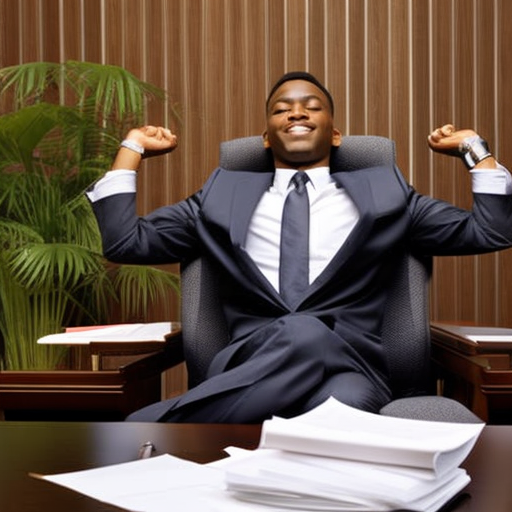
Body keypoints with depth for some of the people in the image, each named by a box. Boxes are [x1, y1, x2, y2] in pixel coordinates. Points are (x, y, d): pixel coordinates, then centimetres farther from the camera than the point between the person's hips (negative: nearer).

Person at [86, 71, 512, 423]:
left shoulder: (382, 192, 22)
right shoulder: (226, 193, 22)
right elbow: (124, 243, 19)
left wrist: (473, 147, 20)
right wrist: (132, 147, 24)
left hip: (347, 365, 1)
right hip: (251, 365, -1)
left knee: (342, 405, -38)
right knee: (301, 335, -38)